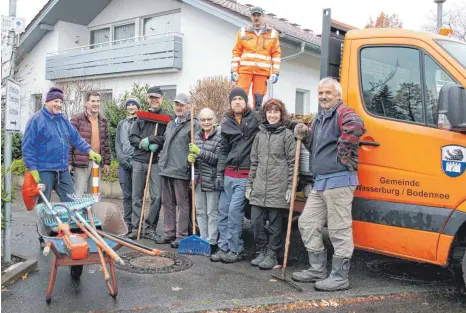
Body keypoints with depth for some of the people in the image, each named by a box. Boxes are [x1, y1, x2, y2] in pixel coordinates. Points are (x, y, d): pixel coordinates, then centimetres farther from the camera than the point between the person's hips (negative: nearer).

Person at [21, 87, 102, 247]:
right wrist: (32, 169, -14)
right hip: (44, 170, -6)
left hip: (63, 170, 6)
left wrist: (89, 151, 4)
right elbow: (27, 146, -10)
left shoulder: (63, 119, 12)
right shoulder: (36, 120, -8)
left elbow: (76, 138, 17)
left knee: (70, 203, 8)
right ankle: (43, 238, 15)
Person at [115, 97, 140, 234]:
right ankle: (127, 223, 10)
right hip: (123, 163, 4)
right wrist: (122, 159, -1)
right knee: (126, 195, 5)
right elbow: (117, 143, 14)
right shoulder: (121, 124, 19)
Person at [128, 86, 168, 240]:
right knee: (137, 196, 6)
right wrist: (143, 144, -10)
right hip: (139, 160, 3)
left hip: (156, 162, -3)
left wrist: (152, 140, -14)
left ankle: (150, 228, 7)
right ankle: (135, 228, 14)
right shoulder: (142, 116, 14)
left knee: (157, 196, -5)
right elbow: (132, 137, 8)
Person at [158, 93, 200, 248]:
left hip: (181, 170, -8)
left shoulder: (194, 124, -7)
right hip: (166, 169, 8)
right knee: (167, 203, 14)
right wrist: (162, 160, 23)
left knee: (182, 204, 0)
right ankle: (169, 233, 24)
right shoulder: (171, 123, 18)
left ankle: (181, 236, 8)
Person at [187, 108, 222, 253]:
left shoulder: (220, 136, -10)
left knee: (212, 213, 1)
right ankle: (203, 240, 24)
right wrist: (191, 157, -2)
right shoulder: (197, 135, 11)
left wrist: (200, 152, -23)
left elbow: (217, 158, -17)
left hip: (212, 180, -6)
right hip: (199, 180, 7)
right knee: (200, 211, 13)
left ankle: (212, 242, 10)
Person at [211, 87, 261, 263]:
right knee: (223, 211, 7)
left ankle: (235, 250, 4)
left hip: (245, 174, -5)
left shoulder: (256, 118, -2)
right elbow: (223, 150, 15)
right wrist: (219, 173, 9)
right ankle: (223, 247, 17)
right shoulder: (227, 123, 12)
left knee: (234, 211, -9)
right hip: (228, 174, 5)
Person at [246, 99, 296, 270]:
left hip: (278, 188, -4)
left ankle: (272, 255, 16)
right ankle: (261, 252, 21)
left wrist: (291, 187, -8)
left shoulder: (287, 135, 0)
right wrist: (249, 184, 13)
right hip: (259, 187, 4)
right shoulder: (260, 135, 14)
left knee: (275, 223, 3)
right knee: (256, 221, 4)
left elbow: (292, 163, -3)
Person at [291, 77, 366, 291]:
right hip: (320, 182, 10)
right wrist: (305, 135, 8)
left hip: (339, 181, -10)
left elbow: (356, 126, -32)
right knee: (307, 223, 14)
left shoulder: (342, 113, -9)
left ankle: (339, 277, 5)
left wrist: (343, 151, -22)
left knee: (339, 230, -4)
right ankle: (318, 269, 24)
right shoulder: (319, 119, 21)